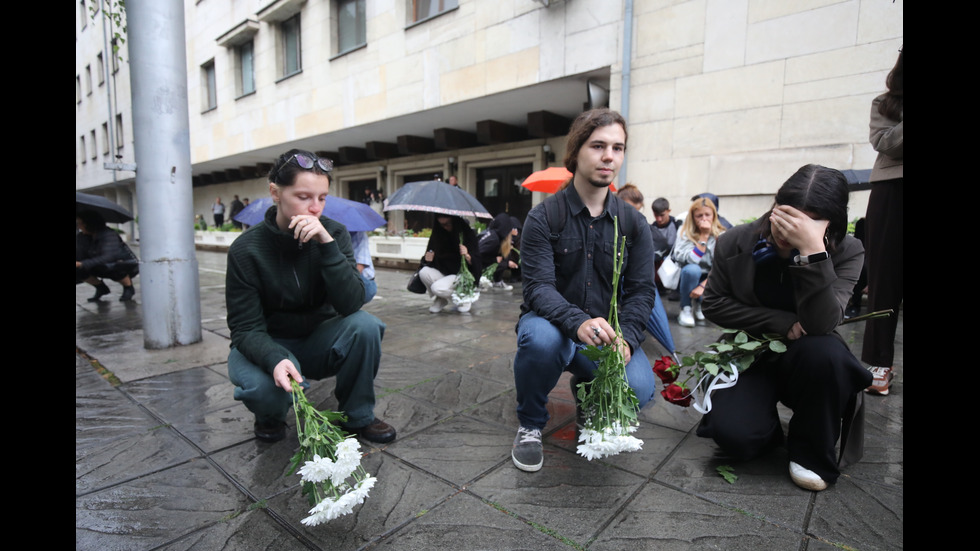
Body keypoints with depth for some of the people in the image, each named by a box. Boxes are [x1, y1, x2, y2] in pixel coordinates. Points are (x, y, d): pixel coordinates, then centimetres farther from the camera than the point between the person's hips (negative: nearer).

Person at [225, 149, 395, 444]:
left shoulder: (334, 233, -13)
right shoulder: (246, 249, -18)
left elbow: (351, 304, -24)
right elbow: (246, 328, -18)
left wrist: (326, 244, -34)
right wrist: (276, 360, -39)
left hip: (318, 341, 2)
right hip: (266, 346, -2)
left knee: (365, 325, -28)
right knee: (266, 388, -34)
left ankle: (357, 415, -3)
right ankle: (270, 417, 7)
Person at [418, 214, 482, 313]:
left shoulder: (467, 233, -8)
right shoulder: (437, 235, 0)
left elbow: (476, 263, -10)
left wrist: (467, 256, -32)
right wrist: (427, 259, -16)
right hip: (443, 273, 5)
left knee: (437, 288, -29)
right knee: (424, 272, -24)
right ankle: (440, 300, 2)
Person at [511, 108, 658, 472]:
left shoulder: (633, 223, 2)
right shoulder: (543, 217, -9)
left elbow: (641, 289, -2)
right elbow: (538, 288, -19)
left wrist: (625, 338, -22)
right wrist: (578, 322, -38)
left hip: (609, 330, 3)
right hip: (555, 323, -2)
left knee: (639, 390, -24)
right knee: (540, 338, -38)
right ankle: (530, 425, -5)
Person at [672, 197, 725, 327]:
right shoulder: (684, 233, -12)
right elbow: (690, 260, -27)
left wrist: (703, 286, -26)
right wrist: (704, 237, -28)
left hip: (708, 281, 3)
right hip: (687, 280, -3)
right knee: (692, 269, -36)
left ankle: (698, 305, 7)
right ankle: (686, 309, -15)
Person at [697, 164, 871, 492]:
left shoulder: (846, 253, -12)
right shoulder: (736, 242, -9)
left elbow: (820, 324, -27)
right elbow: (714, 304, -5)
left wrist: (812, 250, -38)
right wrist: (782, 322, -17)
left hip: (806, 362, 1)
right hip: (750, 356, 0)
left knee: (824, 352, -36)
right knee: (733, 436, -24)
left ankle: (813, 452, -9)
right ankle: (764, 421, 16)